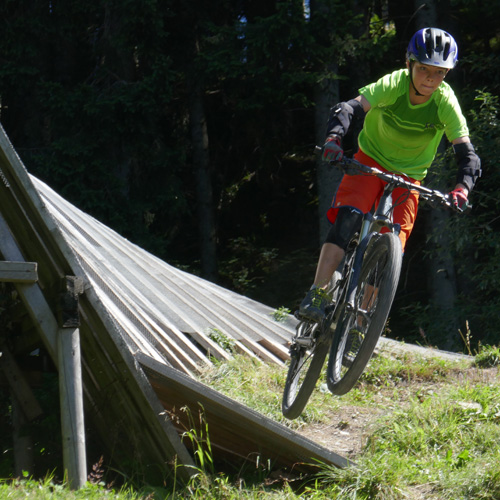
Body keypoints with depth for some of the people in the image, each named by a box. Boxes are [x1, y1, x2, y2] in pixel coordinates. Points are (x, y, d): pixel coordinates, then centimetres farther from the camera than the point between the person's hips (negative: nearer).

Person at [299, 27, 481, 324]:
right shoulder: (394, 85, -23)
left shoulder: (446, 103, -21)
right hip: (370, 161, -1)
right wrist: (334, 138, -54)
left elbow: (468, 156, -24)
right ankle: (318, 296, -29)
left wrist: (462, 187, -44)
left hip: (408, 175, 2)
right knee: (348, 218, -27)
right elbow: (349, 108, -34)